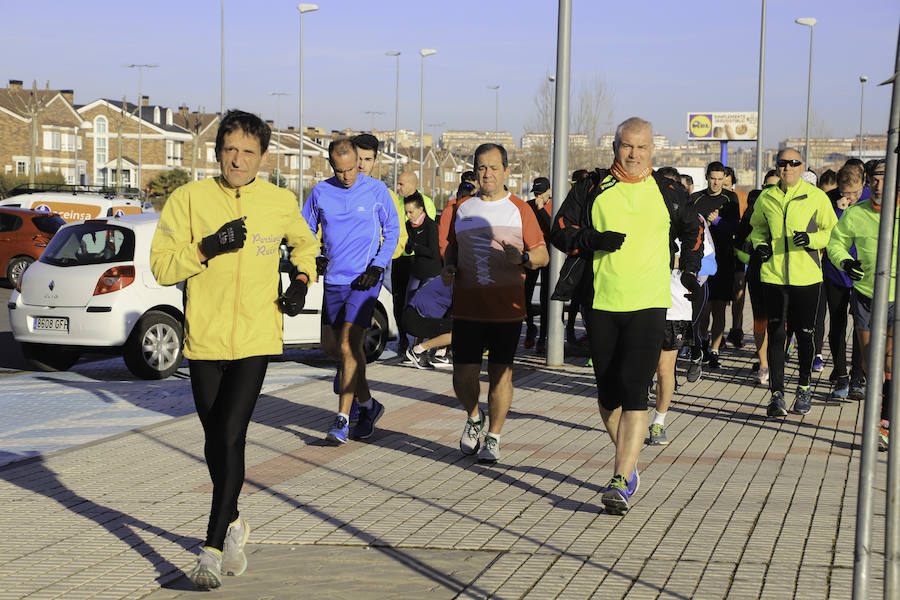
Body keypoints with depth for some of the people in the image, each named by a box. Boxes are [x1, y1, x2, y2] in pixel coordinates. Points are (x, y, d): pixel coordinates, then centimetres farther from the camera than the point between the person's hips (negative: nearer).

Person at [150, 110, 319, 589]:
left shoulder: (281, 203, 2)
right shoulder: (190, 198, -3)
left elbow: (304, 243, 23)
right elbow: (161, 265, -4)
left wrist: (301, 280, 6)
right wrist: (208, 248, -18)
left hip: (256, 338, -1)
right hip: (204, 338, 1)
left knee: (232, 437, -11)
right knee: (216, 440, 13)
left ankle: (213, 549, -7)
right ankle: (233, 524, 35)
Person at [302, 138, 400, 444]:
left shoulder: (376, 190, -2)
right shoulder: (320, 192, 5)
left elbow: (392, 231, 4)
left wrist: (377, 268, -7)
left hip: (364, 280, -4)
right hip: (333, 280, 4)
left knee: (348, 347, -14)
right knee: (345, 348, 12)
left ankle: (342, 420, -11)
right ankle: (368, 404, 31)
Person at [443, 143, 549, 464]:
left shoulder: (519, 209, 3)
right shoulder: (462, 208, 12)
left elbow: (543, 255, 4)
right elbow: (452, 246, 24)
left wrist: (522, 258, -17)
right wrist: (448, 267, 3)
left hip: (507, 307, -2)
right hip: (467, 305, 2)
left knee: (500, 373, 0)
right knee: (463, 376, 0)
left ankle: (493, 437, 14)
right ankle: (474, 418, 29)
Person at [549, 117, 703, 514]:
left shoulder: (668, 192, 8)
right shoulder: (592, 189, 6)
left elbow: (693, 230, 25)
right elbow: (560, 230, 5)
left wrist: (689, 270, 15)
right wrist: (594, 239, -12)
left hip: (649, 304, -2)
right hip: (601, 303, 2)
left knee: (634, 390, -14)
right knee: (608, 393, 8)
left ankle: (620, 481, -15)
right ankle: (629, 466, 28)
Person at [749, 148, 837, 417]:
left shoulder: (817, 197, -2)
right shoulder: (766, 198, 7)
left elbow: (832, 231, 5)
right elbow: (758, 226, 24)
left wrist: (811, 238, -14)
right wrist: (759, 244, 4)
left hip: (806, 276, -2)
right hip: (773, 275, 2)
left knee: (804, 334, 7)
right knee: (775, 334, -2)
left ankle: (804, 389, 26)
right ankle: (777, 394, 2)